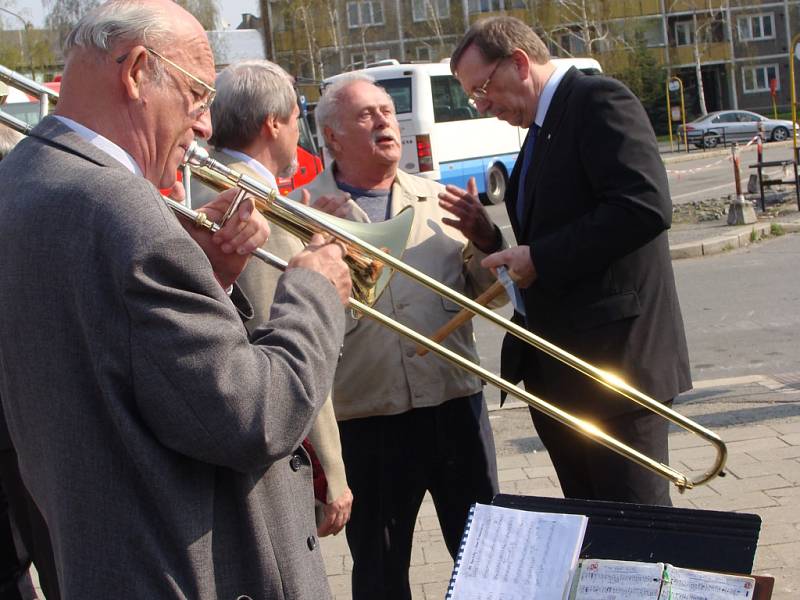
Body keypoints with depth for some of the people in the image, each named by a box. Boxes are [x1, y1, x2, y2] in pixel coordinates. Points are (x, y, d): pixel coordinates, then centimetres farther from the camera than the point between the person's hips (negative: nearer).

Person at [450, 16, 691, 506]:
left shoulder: (599, 100, -9)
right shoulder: (543, 128, 19)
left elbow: (646, 206, -23)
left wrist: (540, 259, -18)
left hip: (612, 356, -9)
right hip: (557, 373, 9)